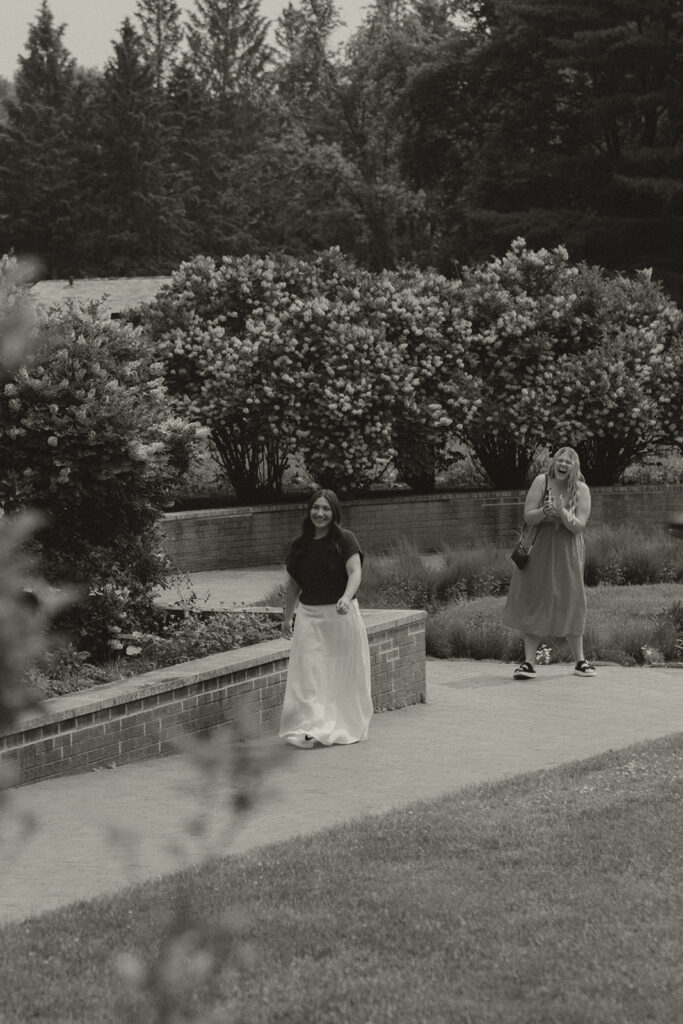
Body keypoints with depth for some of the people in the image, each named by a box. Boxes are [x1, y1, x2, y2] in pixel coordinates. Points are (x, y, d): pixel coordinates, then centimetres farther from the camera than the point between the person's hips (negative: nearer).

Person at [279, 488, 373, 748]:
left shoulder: (345, 540, -5)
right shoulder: (299, 546, 7)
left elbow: (355, 571, -18)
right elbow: (293, 584, 16)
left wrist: (346, 597, -36)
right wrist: (287, 618, 19)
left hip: (341, 614, -3)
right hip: (309, 615, 3)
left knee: (343, 674, 4)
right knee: (309, 674, -8)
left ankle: (346, 727, 16)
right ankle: (311, 727, -14)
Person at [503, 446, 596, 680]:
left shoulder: (581, 490, -6)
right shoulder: (542, 482, -7)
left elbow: (579, 526, -11)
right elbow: (528, 517, -9)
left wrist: (563, 514, -29)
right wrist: (544, 512, -29)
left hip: (567, 553, 0)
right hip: (539, 550, 0)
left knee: (570, 604, 4)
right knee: (533, 603, -1)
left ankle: (580, 661, 14)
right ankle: (529, 662, 2)